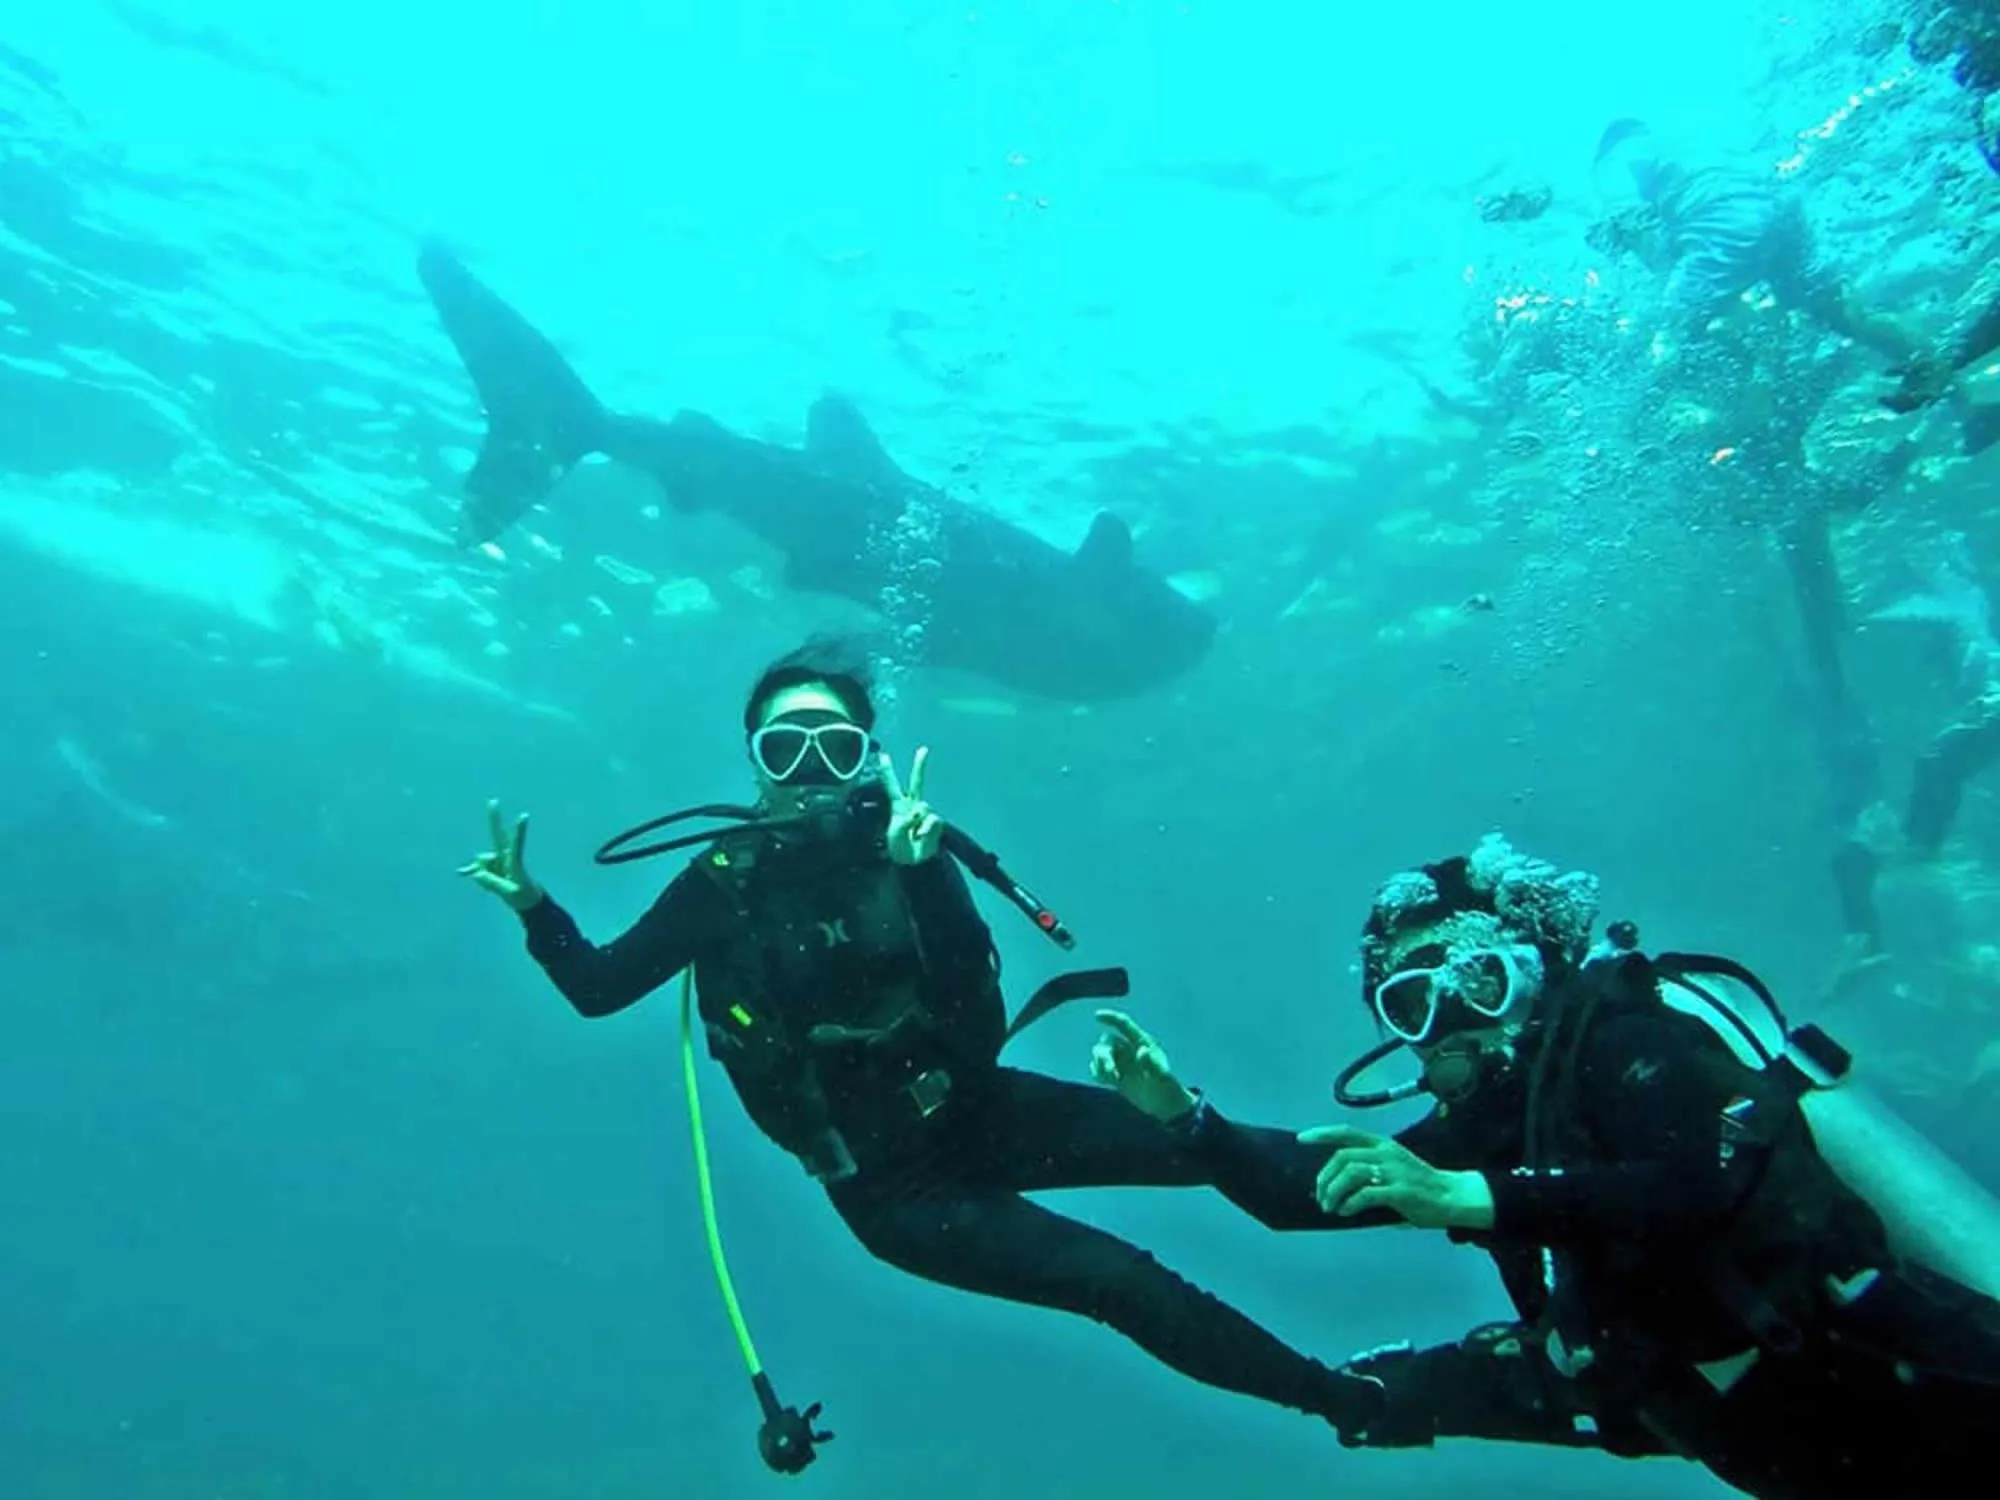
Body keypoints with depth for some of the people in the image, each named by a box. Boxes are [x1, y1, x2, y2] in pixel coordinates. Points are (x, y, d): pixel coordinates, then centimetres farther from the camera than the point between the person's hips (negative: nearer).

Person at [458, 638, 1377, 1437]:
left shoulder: (899, 844, -9)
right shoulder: (727, 882, -11)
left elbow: (971, 996, -23)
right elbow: (596, 988, -4)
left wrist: (924, 871, -38)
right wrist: (533, 907, -21)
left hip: (981, 1110, 3)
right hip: (891, 1184, -2)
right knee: (1124, 1282, -12)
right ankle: (1345, 1400, 2)